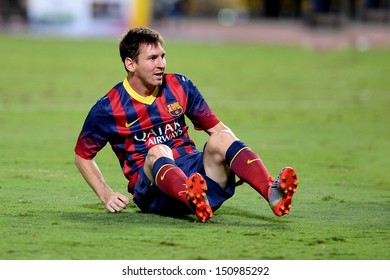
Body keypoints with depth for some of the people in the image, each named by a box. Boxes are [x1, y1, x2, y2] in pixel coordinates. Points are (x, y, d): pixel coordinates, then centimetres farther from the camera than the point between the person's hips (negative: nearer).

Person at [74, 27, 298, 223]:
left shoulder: (179, 86, 9)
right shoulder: (108, 108, -1)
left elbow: (216, 127, 14)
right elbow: (83, 155, 11)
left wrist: (241, 163, -3)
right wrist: (106, 195, -2)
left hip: (194, 172, 4)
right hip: (152, 192, -3)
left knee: (221, 139, -25)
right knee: (158, 151, -35)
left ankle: (272, 193, -54)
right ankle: (192, 199, -72)